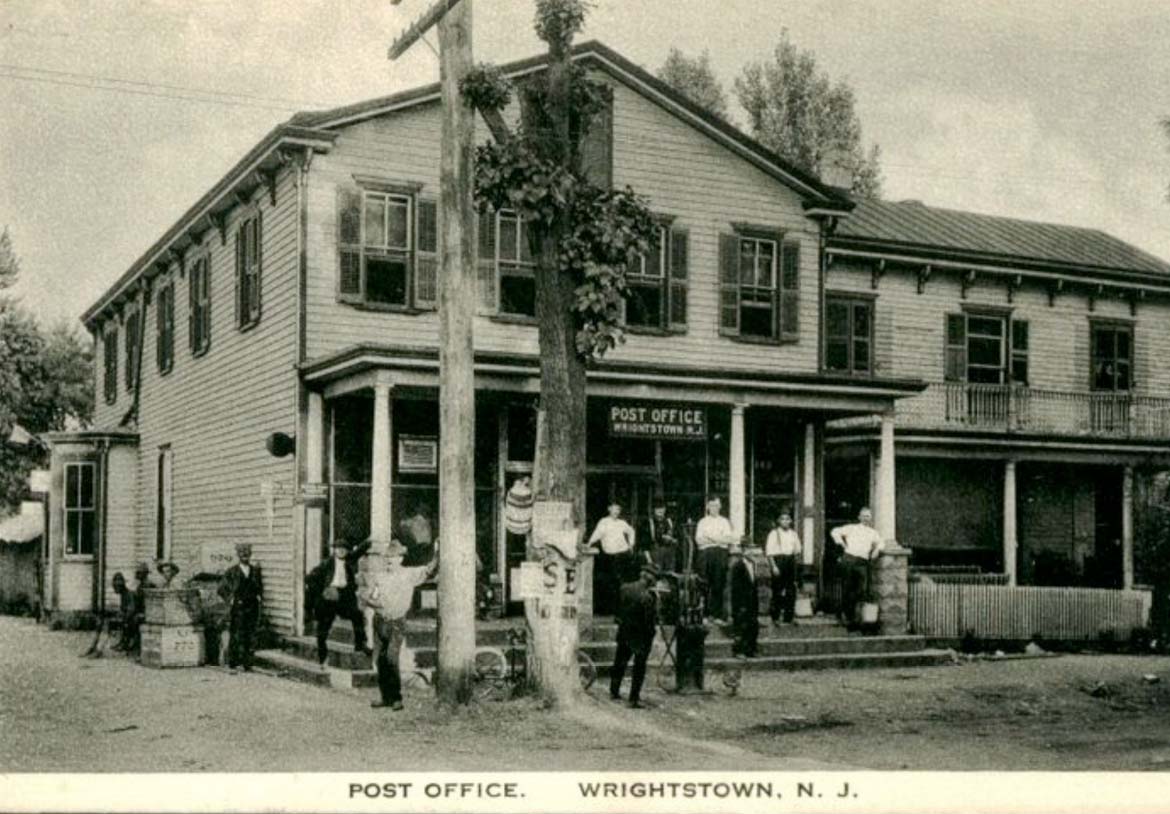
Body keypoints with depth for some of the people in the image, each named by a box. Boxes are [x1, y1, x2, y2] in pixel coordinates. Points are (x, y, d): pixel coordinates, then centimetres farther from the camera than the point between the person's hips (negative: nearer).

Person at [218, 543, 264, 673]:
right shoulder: (231, 572, 0)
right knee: (236, 637, -2)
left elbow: (260, 586, 25)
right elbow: (221, 589, 4)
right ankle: (232, 664, 8)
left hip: (252, 607, 3)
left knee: (250, 637, 1)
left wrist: (259, 596, 10)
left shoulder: (255, 570, 11)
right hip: (237, 608, -3)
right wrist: (230, 600, -4)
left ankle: (247, 665, 7)